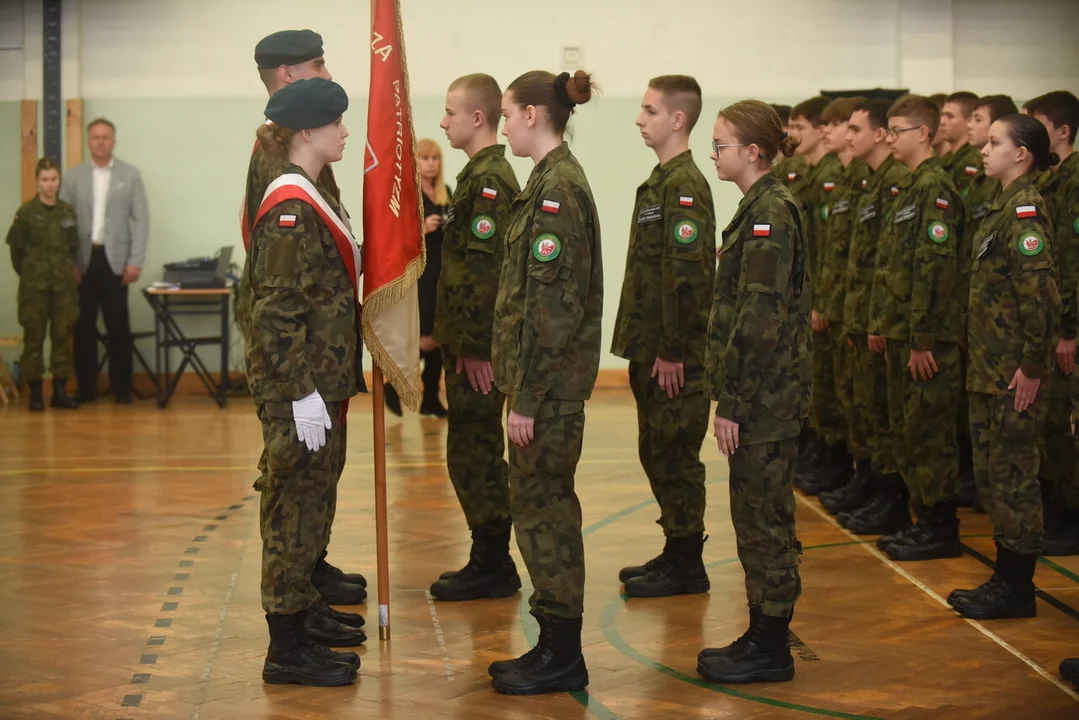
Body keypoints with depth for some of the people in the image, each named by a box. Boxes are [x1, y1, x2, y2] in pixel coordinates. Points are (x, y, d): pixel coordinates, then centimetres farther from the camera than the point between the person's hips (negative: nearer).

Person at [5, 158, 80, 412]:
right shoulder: (26, 212, -6)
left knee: (63, 335, 5)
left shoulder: (68, 211, 5)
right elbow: (15, 248, 1)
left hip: (64, 284, 3)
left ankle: (60, 391, 11)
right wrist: (28, 274, 6)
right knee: (34, 337, 0)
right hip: (34, 285, -3)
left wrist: (69, 270, 9)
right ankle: (35, 392, 5)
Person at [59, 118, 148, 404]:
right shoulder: (74, 176, 6)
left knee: (118, 326, 0)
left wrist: (135, 261, -6)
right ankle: (86, 387, 11)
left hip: (115, 260, -1)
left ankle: (121, 387, 8)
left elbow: (141, 219, 1)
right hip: (82, 261, 1)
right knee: (83, 325, 4)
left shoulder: (130, 175, 4)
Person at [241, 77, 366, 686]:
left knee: (313, 500, 19)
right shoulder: (290, 211, -19)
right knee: (296, 504, -3)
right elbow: (277, 312, -22)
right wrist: (302, 394, -23)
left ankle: (306, 611, 32)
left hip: (325, 379, 10)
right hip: (300, 389, -10)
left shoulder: (314, 197, 12)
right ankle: (288, 649, 5)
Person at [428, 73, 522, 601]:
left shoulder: (488, 181, -16)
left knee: (473, 454, -4)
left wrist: (475, 346, -22)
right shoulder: (482, 175, 16)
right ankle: (490, 562, 21)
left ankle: (492, 567, 4)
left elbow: (486, 269, -21)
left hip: (477, 349, -10)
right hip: (468, 341, 10)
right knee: (476, 453, 14)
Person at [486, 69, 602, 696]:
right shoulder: (559, 181, 13)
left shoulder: (556, 189, -17)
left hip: (549, 382, -10)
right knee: (546, 505, 14)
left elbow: (551, 305, -21)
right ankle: (556, 646, 22)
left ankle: (562, 660, 6)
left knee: (542, 508, -2)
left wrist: (527, 397, -19)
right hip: (553, 379, 10)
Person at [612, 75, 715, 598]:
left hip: (675, 355, -10)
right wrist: (645, 347, 18)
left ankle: (686, 566, 6)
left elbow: (689, 274, -21)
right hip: (651, 348, 10)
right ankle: (675, 551, 25)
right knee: (657, 454, 15)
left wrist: (673, 352, -21)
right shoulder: (661, 181, 15)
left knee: (675, 456, -2)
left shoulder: (684, 186, -16)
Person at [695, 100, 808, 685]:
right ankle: (765, 636, 23)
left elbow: (760, 318, -21)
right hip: (766, 394, 10)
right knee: (759, 515, 15)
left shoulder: (769, 213, -17)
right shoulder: (762, 207, 14)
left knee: (762, 517, -2)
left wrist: (733, 403, -19)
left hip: (764, 395, -10)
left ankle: (770, 651, 6)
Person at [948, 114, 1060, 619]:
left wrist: (1032, 366, -21)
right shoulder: (1003, 207, 14)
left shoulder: (1025, 210, -15)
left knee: (1012, 474, -2)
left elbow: (1039, 293, -22)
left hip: (1013, 373, -10)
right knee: (992, 473, 14)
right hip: (989, 368, 10)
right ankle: (1006, 578, 23)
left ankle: (1017, 588, 6)